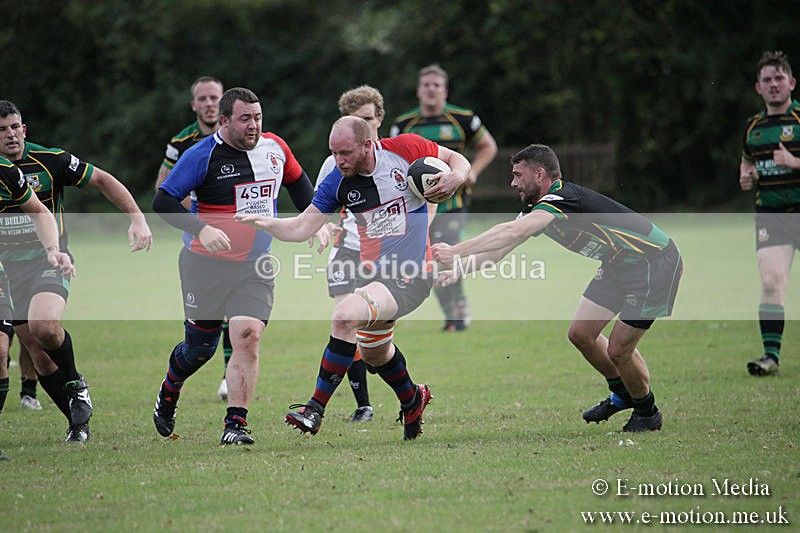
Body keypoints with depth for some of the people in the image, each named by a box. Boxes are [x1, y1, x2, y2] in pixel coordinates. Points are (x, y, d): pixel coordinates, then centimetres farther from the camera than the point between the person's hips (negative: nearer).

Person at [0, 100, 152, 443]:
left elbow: (103, 181, 0)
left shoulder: (51, 160, -9)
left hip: (49, 259, -3)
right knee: (36, 350, 1)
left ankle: (74, 383, -1)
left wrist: (137, 218, -9)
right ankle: (78, 422, 14)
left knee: (44, 326, -30)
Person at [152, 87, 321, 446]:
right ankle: (168, 392, 39)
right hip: (205, 264, -3)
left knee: (248, 337, -15)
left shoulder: (274, 147, 3)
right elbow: (162, 201, -13)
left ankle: (235, 425, -13)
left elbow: (297, 181, 23)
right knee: (200, 346, 7)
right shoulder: (201, 155, -12)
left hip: (255, 268, 3)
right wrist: (201, 229, -26)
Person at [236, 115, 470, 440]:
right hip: (373, 273, 7)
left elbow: (458, 160, 2)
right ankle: (412, 399, 55)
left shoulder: (406, 149, -14)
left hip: (410, 276, -7)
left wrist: (455, 178, -21)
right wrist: (265, 222, -20)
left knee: (346, 314, -27)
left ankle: (316, 408, -22)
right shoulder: (337, 182, -4)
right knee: (373, 350, 23)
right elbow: (302, 227, -3)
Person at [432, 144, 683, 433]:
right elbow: (502, 244, 5)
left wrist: (455, 251, -39)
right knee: (580, 333, 9)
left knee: (618, 349, -9)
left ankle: (647, 413, 16)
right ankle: (622, 394, 32)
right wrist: (459, 269, -8)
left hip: (656, 262, -10)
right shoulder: (538, 208, 3)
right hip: (618, 266, 10)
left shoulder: (563, 198, -27)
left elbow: (512, 232, -38)